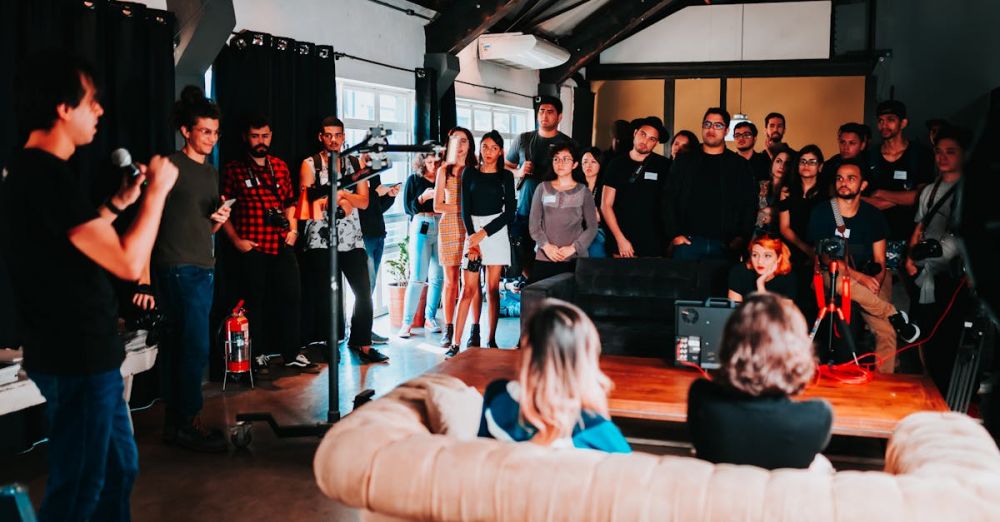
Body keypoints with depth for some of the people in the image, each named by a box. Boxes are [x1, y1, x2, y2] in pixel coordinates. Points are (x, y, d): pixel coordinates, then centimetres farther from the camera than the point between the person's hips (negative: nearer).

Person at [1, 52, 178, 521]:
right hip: (77, 359, -10)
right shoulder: (50, 175, -22)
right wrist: (157, 190, -14)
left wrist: (119, 202, 16)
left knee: (118, 467, 20)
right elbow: (128, 263, -24)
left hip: (80, 353, 10)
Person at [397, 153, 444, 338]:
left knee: (437, 277, 3)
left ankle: (430, 319, 13)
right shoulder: (414, 179, 7)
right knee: (418, 277, -8)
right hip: (421, 227, -3)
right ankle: (407, 323, -4)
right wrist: (423, 197, -13)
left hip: (441, 228, 3)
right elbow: (408, 208, 1)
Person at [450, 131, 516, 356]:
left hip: (496, 230, 0)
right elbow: (465, 208, 3)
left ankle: (492, 340, 8)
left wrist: (484, 234, -8)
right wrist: (472, 238, -9)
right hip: (472, 230, 0)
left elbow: (509, 212, 0)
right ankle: (456, 342, -6)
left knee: (493, 288, 1)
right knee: (469, 289, -6)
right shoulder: (470, 173, 8)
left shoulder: (506, 176, 5)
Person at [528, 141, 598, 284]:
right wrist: (546, 245, -7)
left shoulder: (583, 192, 6)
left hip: (575, 259, -1)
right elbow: (534, 224, 8)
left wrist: (573, 248, -9)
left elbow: (592, 227, 4)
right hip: (544, 259, 1)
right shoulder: (543, 188, 10)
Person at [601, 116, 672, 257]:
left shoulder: (664, 165, 1)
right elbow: (606, 205, 2)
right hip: (621, 243, 1)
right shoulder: (617, 164, 4)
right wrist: (620, 239, -5)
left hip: (653, 244, -1)